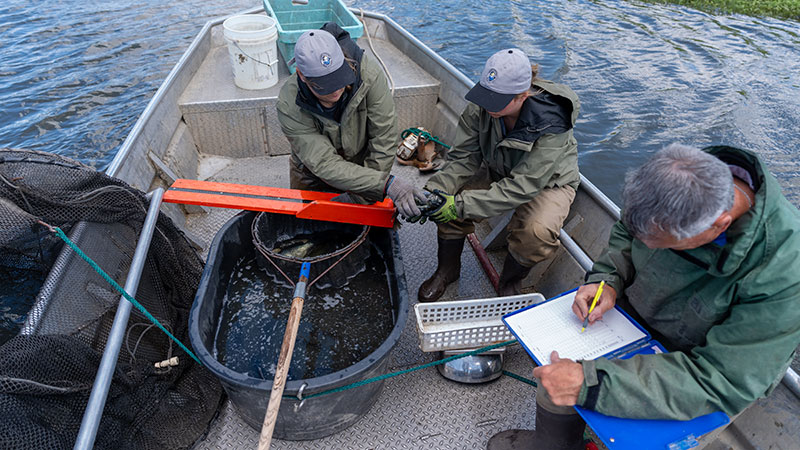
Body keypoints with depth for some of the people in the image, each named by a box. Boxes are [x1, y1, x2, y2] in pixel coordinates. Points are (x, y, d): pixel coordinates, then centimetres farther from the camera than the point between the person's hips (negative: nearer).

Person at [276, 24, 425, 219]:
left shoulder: (369, 74, -30)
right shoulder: (289, 106, -30)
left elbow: (384, 141, -25)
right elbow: (325, 165, -35)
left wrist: (361, 195, -25)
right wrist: (386, 184, -46)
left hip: (363, 165, 1)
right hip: (313, 179, 0)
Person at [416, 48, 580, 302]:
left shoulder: (550, 124, -35)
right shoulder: (481, 107, -22)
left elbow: (521, 187, -37)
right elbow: (463, 158, -16)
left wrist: (461, 205, -43)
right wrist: (435, 189, -35)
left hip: (549, 182, -3)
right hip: (499, 174, 4)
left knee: (537, 231, -34)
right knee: (448, 197, -19)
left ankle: (510, 283, 0)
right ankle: (447, 270, 5)